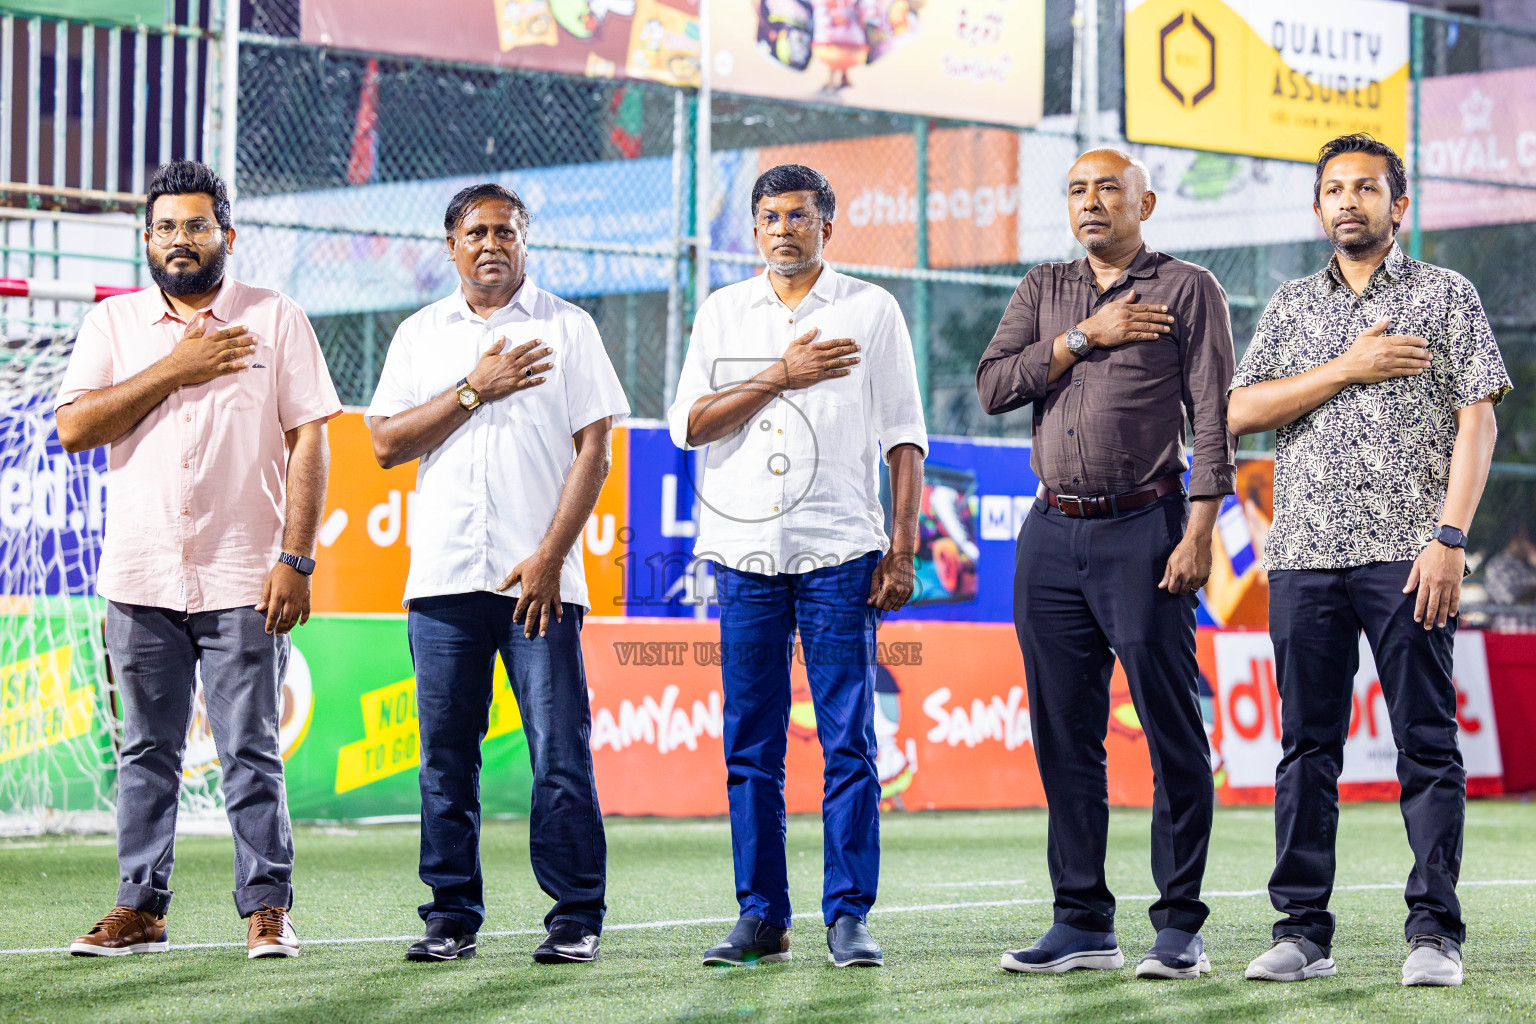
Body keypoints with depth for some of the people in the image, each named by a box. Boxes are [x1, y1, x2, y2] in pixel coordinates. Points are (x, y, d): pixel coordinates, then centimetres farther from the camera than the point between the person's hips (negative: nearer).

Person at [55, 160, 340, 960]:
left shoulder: (275, 320, 4)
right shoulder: (112, 324, 10)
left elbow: (308, 441, 0)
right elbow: (74, 428, -3)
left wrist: (295, 560, -9)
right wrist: (175, 370, -9)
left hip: (243, 581, -2)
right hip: (140, 579, 2)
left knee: (250, 752, -2)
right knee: (146, 753, 7)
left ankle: (267, 908, 4)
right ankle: (140, 909, 13)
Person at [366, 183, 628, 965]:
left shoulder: (566, 329, 6)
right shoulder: (420, 335, 14)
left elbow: (594, 449, 0)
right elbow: (386, 443, 5)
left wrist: (550, 556, -9)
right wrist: (474, 390, -6)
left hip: (538, 576, -2)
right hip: (443, 575, 3)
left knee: (560, 750, -5)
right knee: (446, 751, 3)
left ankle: (576, 916, 0)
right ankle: (452, 915, 11)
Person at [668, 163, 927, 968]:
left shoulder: (870, 311, 7)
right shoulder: (722, 313, 12)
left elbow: (903, 438, 5)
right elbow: (688, 423, 1)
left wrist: (902, 549, -3)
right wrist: (783, 376, -8)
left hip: (839, 552, -2)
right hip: (746, 552, 2)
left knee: (849, 742, -4)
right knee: (750, 745, 3)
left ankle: (848, 916, 0)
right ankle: (761, 917, 8)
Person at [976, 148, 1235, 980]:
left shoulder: (1187, 290, 3)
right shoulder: (1043, 290, 17)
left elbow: (1211, 418, -4)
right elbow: (993, 386, 4)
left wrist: (1199, 531, -13)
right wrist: (1085, 337, -5)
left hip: (1143, 530, -5)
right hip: (1052, 536, 5)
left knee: (1172, 735, -5)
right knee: (1064, 737, 6)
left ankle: (1180, 927, -1)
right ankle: (1084, 923, 12)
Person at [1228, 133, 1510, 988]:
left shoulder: (1447, 295, 8)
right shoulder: (1293, 307, 18)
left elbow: (1477, 422, 0)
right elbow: (1242, 411, 5)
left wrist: (1450, 539, -11)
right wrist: (1348, 368, -5)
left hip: (1408, 554, -3)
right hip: (1306, 553, 3)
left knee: (1428, 744, -3)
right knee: (1307, 745, 3)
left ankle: (1435, 932, 0)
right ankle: (1302, 929, 7)